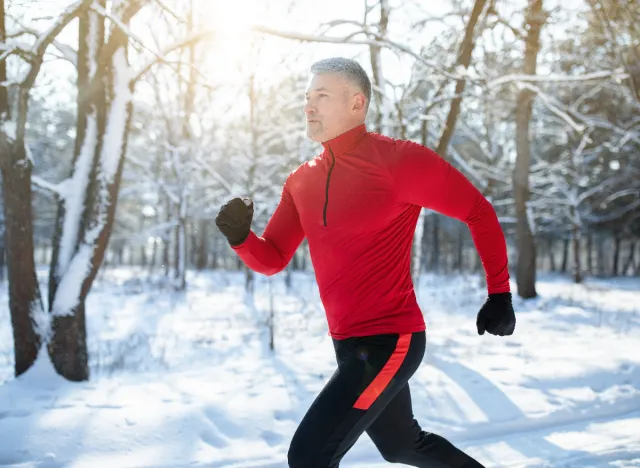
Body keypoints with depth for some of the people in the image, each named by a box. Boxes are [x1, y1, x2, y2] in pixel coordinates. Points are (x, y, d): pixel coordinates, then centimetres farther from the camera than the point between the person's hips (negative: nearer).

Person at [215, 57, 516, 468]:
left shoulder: (398, 160, -14)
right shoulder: (302, 182, 6)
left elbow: (478, 212, -6)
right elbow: (273, 259, 9)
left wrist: (500, 295, -5)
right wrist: (241, 236, -13)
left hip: (392, 341, -8)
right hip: (348, 344, 8)